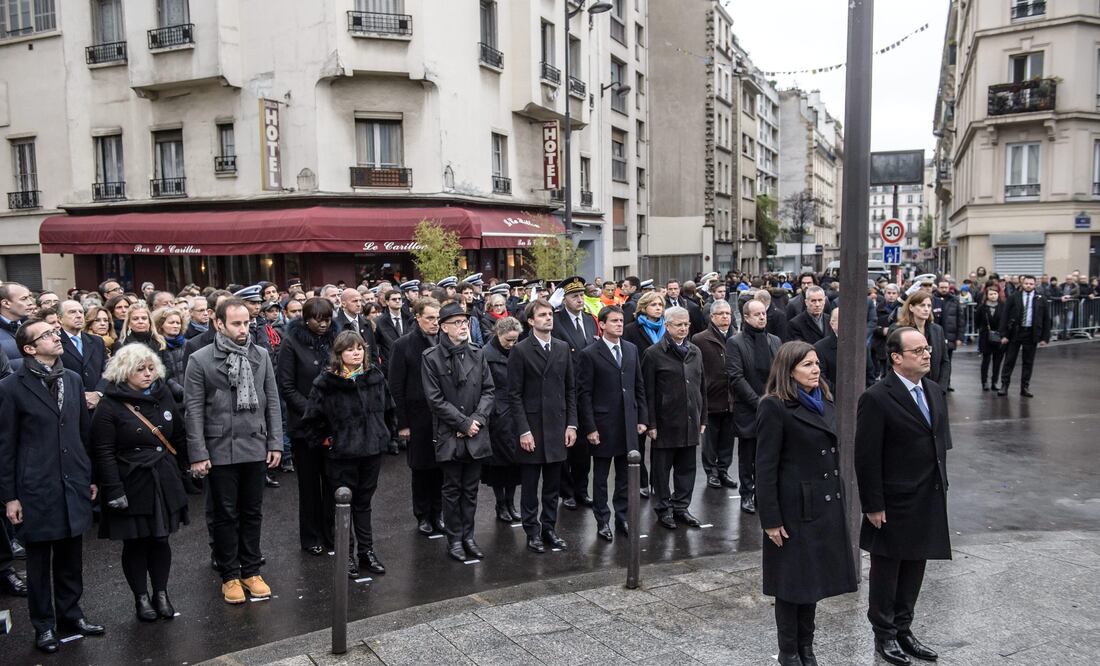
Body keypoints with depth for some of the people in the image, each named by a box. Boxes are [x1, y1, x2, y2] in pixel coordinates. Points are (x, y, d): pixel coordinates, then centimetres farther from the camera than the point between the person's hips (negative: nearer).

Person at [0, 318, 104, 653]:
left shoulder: (73, 380, 7)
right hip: (37, 488, -4)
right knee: (39, 560, 9)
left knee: (71, 556, 13)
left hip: (74, 484, 4)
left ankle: (70, 613, 29)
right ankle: (44, 624, 24)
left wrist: (91, 476, 12)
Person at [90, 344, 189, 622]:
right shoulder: (110, 406, -9)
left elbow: (178, 437, 13)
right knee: (135, 543, 7)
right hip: (131, 486, -4)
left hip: (164, 483, 4)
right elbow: (103, 453, -11)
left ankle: (161, 594, 23)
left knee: (160, 539, 9)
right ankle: (141, 598, 22)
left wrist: (174, 470, 9)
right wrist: (114, 490, -15)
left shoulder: (163, 395, 6)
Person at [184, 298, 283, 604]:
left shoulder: (261, 355, 3)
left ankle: (251, 571, 26)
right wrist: (198, 453, -9)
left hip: (256, 449, 3)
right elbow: (194, 410, -6)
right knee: (225, 515, 8)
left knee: (252, 512, 12)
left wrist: (275, 442, 3)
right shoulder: (200, 360, -6)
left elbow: (272, 402, 6)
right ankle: (230, 575, 22)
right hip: (220, 450, -3)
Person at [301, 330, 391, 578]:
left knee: (364, 502, 16)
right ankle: (347, 555, 20)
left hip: (372, 450, 4)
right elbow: (310, 420, -6)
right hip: (342, 454, -4)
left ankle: (366, 551, 26)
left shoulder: (375, 376, 1)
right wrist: (324, 442, -3)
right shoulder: (326, 382, -12)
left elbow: (387, 408, 16)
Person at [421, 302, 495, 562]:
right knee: (452, 489, 7)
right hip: (449, 435, -3)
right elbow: (435, 399, -10)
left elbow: (488, 390, 5)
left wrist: (478, 419, -9)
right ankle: (454, 539, 18)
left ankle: (468, 536, 22)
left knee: (471, 488, 11)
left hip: (476, 433, 4)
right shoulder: (431, 358, -7)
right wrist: (463, 423, -12)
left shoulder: (477, 353, 5)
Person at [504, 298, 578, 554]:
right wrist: (523, 430, -13)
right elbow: (514, 394, -8)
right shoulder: (520, 350, -6)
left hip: (557, 427, 4)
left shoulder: (563, 348, 7)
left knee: (552, 485, 12)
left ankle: (549, 528, 24)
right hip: (532, 427, -4)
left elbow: (570, 389, 10)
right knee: (530, 485, 6)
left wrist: (571, 424, 3)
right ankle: (532, 531, 18)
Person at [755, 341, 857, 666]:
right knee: (792, 581, 7)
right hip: (795, 509, -7)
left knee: (813, 578, 17)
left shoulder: (825, 402, 10)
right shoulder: (774, 407, -14)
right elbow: (765, 468, -15)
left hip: (827, 507, 7)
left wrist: (838, 501, 14)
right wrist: (771, 520, -16)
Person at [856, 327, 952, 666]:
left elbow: (941, 442, 14)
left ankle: (903, 630, 34)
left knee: (914, 570, 18)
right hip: (894, 505, -7)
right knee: (886, 572, 10)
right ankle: (884, 635, 27)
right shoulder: (877, 399, -18)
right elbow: (866, 458, -16)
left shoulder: (935, 391, 6)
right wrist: (873, 506, -15)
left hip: (929, 502, 7)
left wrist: (941, 486, 10)